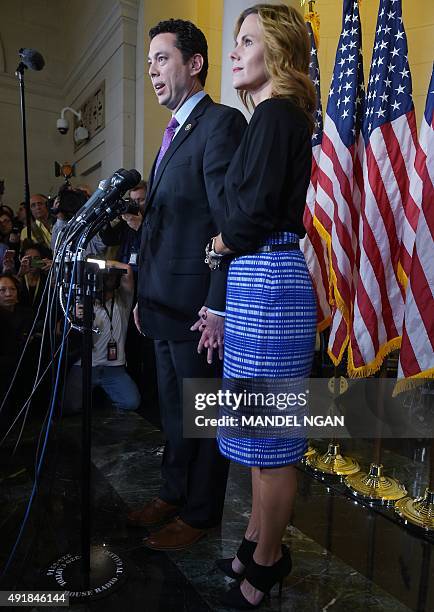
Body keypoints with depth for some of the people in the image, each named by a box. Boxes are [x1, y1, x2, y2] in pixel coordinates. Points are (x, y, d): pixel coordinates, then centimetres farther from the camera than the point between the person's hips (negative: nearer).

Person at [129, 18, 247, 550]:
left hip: (196, 306, -9)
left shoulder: (221, 123, -9)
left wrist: (217, 309, -21)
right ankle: (173, 495, 41)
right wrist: (145, 296, 17)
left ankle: (199, 513, 29)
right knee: (172, 411, 21)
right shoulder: (173, 133, 20)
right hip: (164, 305, 10)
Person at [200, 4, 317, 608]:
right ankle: (257, 541, 38)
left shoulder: (277, 112, -8)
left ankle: (267, 560, 26)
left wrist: (222, 241, 3)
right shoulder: (283, 115, 22)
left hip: (266, 284, -10)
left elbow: (255, 212, -18)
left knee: (269, 435, 4)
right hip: (260, 284, 10)